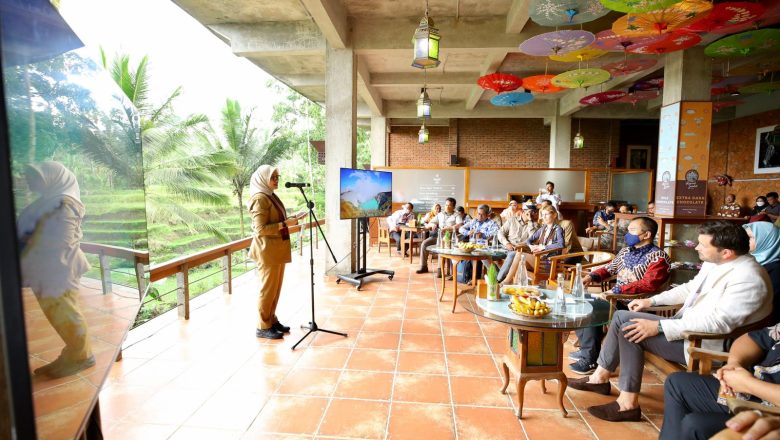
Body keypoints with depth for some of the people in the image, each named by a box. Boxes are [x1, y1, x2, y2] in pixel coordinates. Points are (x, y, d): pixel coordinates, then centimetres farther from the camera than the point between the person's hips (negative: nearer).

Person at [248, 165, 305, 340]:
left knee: (276, 288, 15)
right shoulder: (260, 199, -14)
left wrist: (291, 219, 8)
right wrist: (286, 224, -21)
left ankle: (272, 320, 27)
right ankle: (263, 327, 11)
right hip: (267, 250, -9)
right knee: (268, 289, 0)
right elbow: (261, 229, -20)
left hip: (277, 249, 9)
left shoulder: (271, 196, 14)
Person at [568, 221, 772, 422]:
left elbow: (719, 322, -30)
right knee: (621, 316, 2)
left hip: (706, 345, -9)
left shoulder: (748, 279, -23)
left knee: (630, 330, -21)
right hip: (687, 325, 10)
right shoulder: (714, 262, 5)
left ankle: (628, 403, -10)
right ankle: (600, 377, 11)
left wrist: (658, 326, -30)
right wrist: (651, 300, 13)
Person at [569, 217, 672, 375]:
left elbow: (649, 284, -27)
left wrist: (618, 290, -29)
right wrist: (591, 276, 4)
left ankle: (591, 360, -11)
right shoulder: (626, 251, 13)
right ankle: (587, 348, 11)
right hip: (617, 298, 9)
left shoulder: (658, 256, -13)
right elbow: (609, 268, 24)